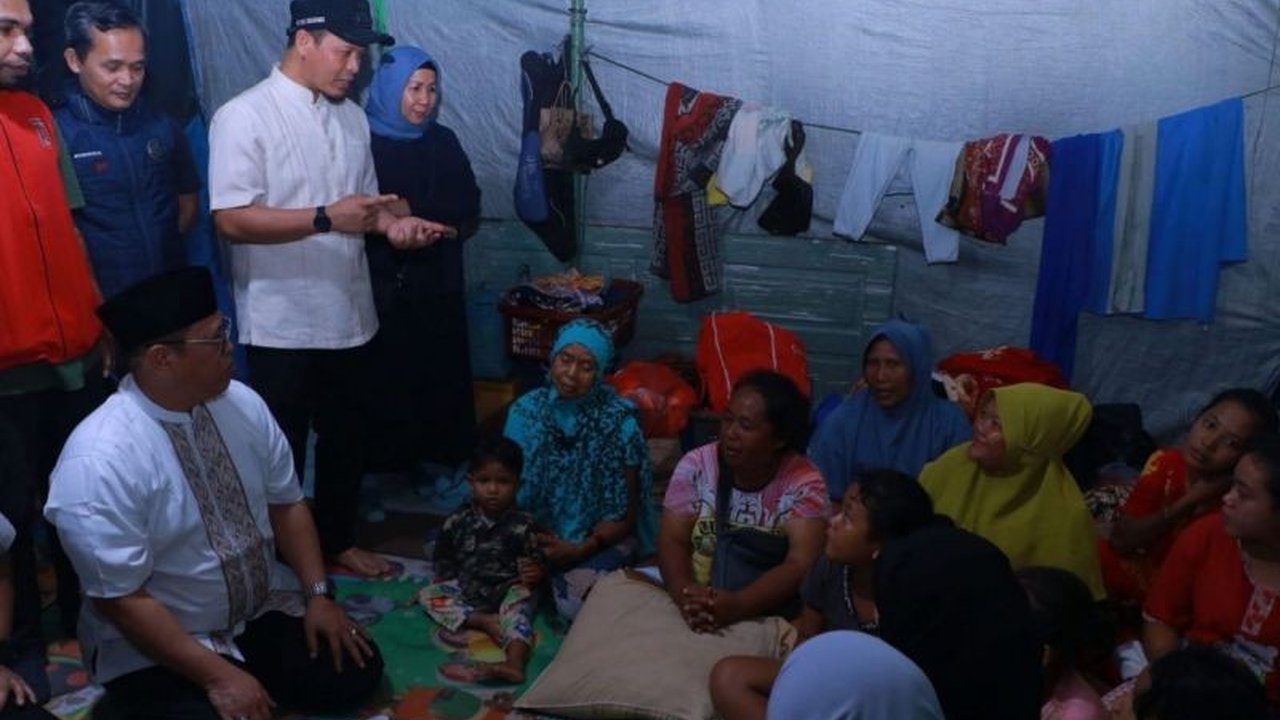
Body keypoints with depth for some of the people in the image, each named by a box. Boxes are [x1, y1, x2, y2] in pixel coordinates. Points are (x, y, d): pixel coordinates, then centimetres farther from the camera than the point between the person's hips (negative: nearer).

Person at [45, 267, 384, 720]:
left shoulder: (242, 403, -8)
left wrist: (318, 594, -7)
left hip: (262, 611, 6)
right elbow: (122, 600, -23)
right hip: (155, 645, -5)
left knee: (357, 672, -7)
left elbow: (286, 504, 2)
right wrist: (217, 675, -24)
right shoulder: (99, 462, -26)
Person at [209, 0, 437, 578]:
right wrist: (327, 218, -28)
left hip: (347, 316, 7)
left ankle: (338, 541, 38)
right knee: (282, 455, 9)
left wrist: (392, 221, -5)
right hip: (281, 325, -6)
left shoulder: (352, 117, 8)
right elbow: (232, 219, -21)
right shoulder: (244, 116, -13)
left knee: (346, 441, 19)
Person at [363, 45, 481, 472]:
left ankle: (443, 461, 19)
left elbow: (469, 211, 10)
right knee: (387, 377, -1)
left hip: (438, 285, 4)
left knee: (441, 373, 6)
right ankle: (388, 465, 14)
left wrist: (446, 231, -9)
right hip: (381, 285, -4)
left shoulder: (444, 142, 8)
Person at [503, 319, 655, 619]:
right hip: (538, 535, 3)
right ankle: (552, 577, 5)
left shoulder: (619, 421, -15)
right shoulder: (525, 410, -6)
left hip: (599, 539, -2)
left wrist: (579, 550, -21)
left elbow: (625, 513, -9)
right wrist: (534, 539, -16)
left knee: (577, 602, -29)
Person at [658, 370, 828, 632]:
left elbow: (800, 566, -17)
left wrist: (737, 605, -31)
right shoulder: (695, 466, -1)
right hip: (696, 598, 2)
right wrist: (684, 592, -26)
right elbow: (672, 542, -6)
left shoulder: (805, 484, -8)